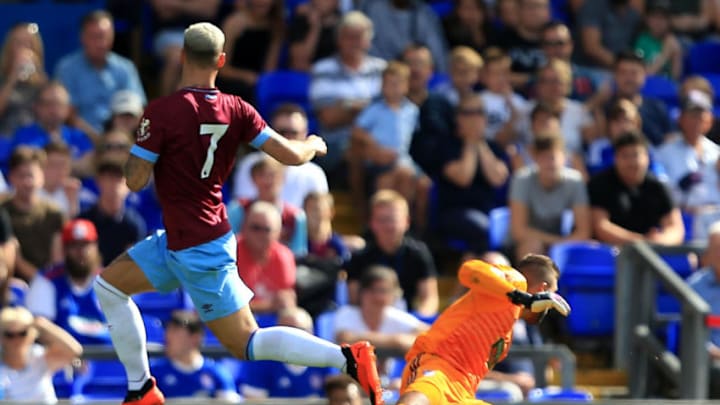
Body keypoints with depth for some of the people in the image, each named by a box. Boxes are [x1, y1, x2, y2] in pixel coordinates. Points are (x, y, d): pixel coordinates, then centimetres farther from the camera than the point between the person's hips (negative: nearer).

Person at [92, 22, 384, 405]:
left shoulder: (161, 112, -19)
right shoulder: (235, 110, -4)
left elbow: (135, 180, -16)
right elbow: (290, 155, -5)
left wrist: (137, 150, 5)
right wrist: (313, 145, 18)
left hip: (196, 251, -8)